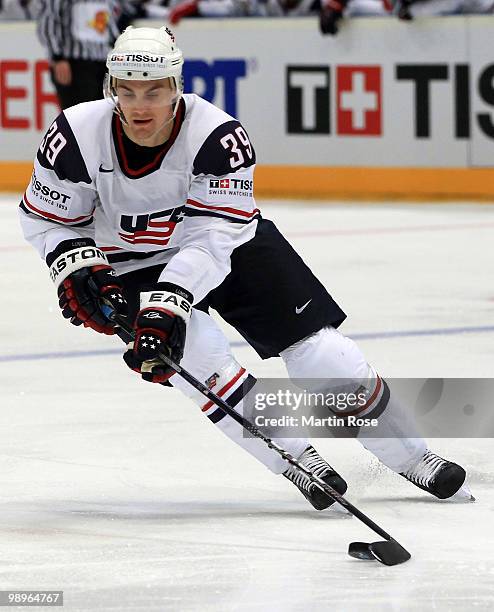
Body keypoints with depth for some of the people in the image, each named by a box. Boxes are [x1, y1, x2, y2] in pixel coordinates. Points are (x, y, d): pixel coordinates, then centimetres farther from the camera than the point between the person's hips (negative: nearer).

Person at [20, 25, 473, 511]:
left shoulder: (219, 137, -30)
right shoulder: (76, 137, -23)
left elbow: (211, 238, -35)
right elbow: (46, 217, -7)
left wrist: (167, 305, -46)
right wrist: (77, 269, -24)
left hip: (233, 241, -1)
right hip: (134, 266, 1)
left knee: (319, 350, -7)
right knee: (195, 354, -27)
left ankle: (409, 456, 11)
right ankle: (298, 462, -13)